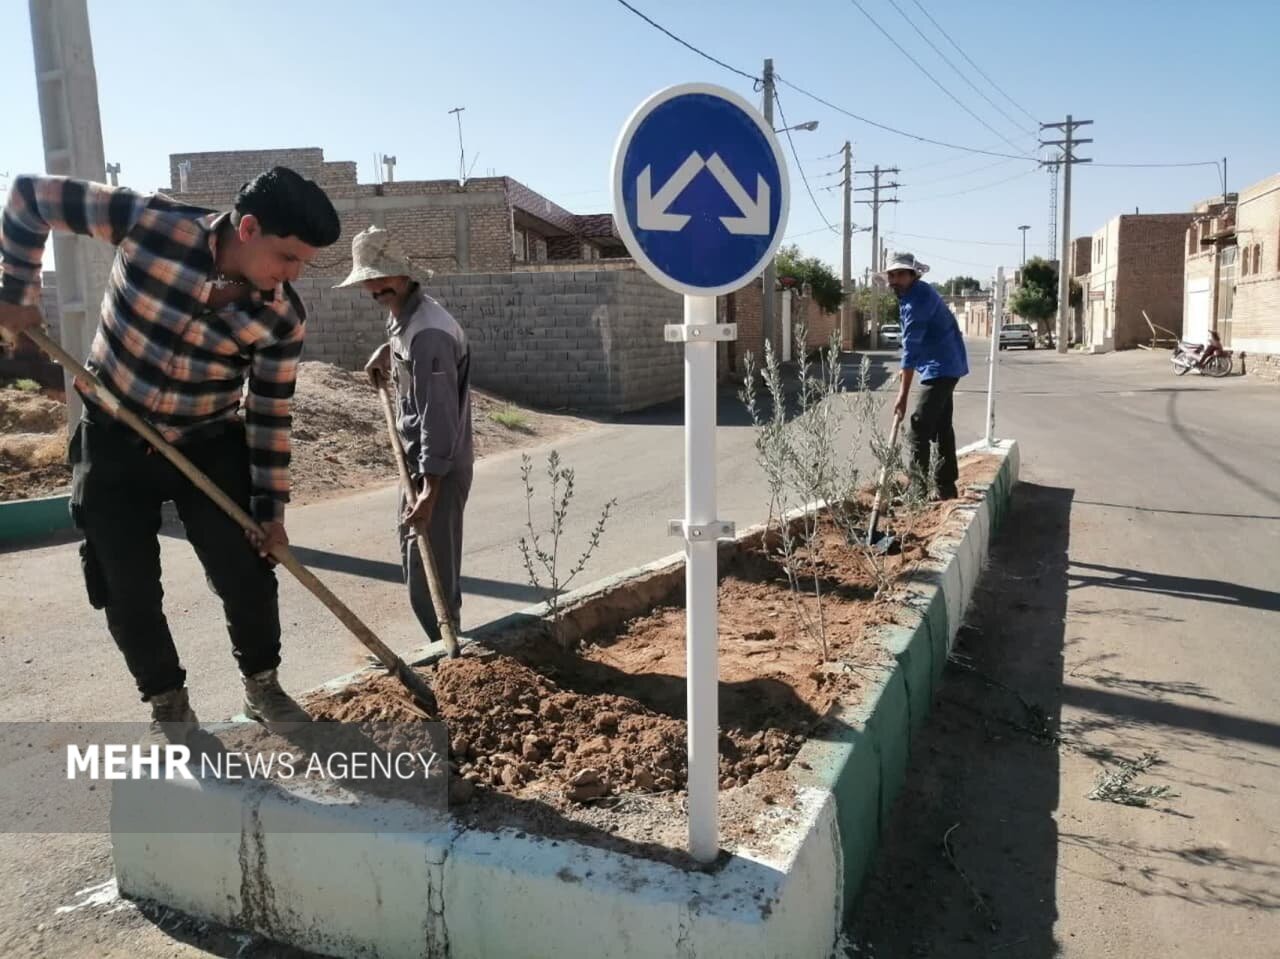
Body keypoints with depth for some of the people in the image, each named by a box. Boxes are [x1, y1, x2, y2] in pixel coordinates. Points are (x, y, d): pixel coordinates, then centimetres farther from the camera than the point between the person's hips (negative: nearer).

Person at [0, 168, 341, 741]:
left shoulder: (282, 317, -15)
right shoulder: (151, 223, -23)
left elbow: (270, 412, -7)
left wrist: (271, 507, -6)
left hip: (210, 446, 1)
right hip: (115, 441, -1)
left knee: (246, 574, 1)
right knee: (127, 588, 5)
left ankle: (263, 687, 25)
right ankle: (168, 706, 24)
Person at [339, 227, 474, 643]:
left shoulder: (428, 334, -25)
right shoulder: (403, 315, 6)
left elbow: (439, 418, -28)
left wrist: (429, 492, -30)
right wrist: (387, 350, 15)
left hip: (440, 469, -11)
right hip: (419, 460, 11)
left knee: (431, 574, -6)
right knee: (413, 561, 19)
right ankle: (443, 645, 33)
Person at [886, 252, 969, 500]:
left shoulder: (918, 299, -22)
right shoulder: (913, 294, 11)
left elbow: (911, 348, -25)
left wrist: (903, 395, -26)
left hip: (940, 368, -10)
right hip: (945, 366, 10)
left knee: (920, 428, -11)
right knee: (942, 427, 13)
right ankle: (946, 487, 20)